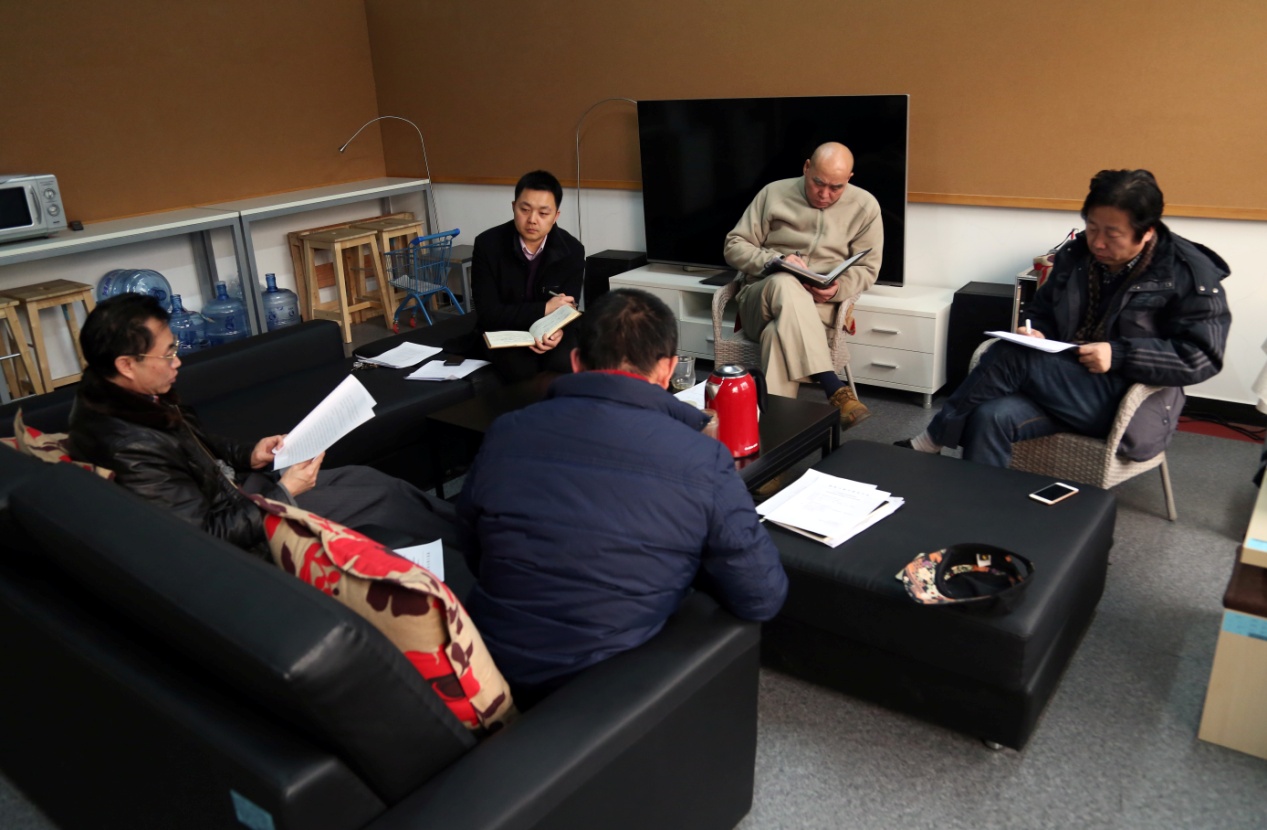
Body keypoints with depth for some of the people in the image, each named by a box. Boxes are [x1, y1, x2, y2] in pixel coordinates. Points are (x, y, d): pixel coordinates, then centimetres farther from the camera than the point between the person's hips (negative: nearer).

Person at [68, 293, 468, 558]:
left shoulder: (112, 396, -6)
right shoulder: (131, 448, -36)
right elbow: (208, 537, -29)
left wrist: (248, 455, -1)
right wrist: (284, 492, -24)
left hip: (227, 487, 9)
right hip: (245, 526, -9)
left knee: (367, 477, 10)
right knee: (381, 494, 0)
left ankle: (453, 530, 29)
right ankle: (467, 541, 25)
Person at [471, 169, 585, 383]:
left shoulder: (572, 251, -10)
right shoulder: (488, 244, -14)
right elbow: (488, 313, -16)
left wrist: (557, 330, -35)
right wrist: (544, 309, -24)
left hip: (553, 331, 2)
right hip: (504, 333, -1)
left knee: (565, 365, -32)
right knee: (524, 370, -34)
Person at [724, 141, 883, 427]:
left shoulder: (865, 206, 6)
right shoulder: (774, 194, 4)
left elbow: (867, 269, 6)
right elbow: (734, 247, 3)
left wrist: (837, 289, -17)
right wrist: (775, 261, -17)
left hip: (818, 307, 0)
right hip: (762, 299, 0)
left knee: (779, 332, -37)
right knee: (785, 285, -39)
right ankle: (834, 390, -44)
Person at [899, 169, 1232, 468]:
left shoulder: (1188, 273, -8)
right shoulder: (1076, 253, 7)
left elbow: (1201, 356, -13)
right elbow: (1042, 309, 18)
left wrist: (1119, 354, -23)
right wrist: (1037, 332, -7)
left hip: (1128, 401, -5)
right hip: (1062, 385, 5)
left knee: (1012, 356, -26)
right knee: (989, 418, -28)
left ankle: (933, 439, -12)